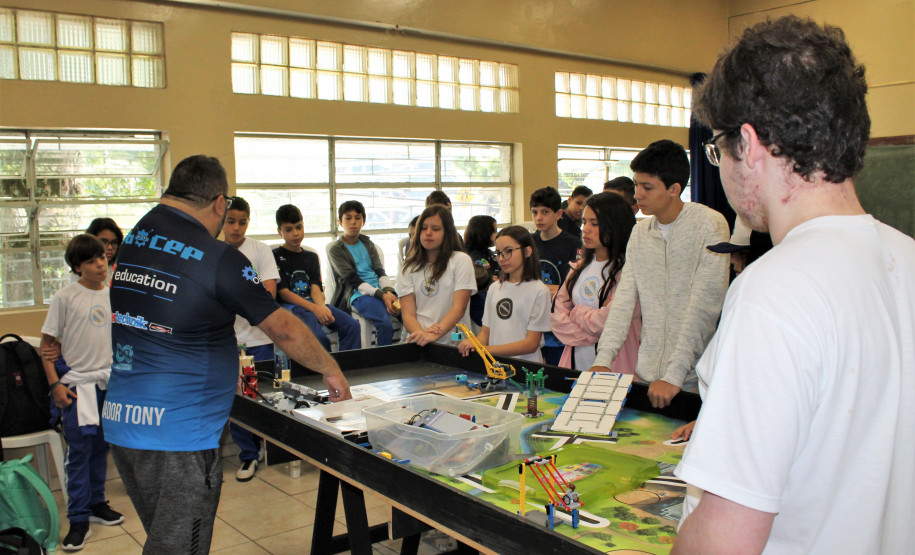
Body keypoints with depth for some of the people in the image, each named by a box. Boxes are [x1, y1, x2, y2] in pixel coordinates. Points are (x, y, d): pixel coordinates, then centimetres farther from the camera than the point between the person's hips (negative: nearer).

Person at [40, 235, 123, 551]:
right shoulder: (65, 298, -8)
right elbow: (47, 342, -5)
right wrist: (55, 384, -11)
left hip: (109, 382, 5)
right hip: (77, 383, -4)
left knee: (100, 447, 14)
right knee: (79, 449, -4)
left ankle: (96, 503, 29)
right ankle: (78, 521, 5)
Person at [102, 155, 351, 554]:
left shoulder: (129, 241, 8)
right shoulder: (218, 259, -13)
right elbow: (284, 330, -8)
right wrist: (330, 370, 7)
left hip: (119, 421, 7)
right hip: (179, 433, -7)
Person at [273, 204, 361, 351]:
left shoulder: (311, 257, 21)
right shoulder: (275, 256, 5)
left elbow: (315, 288, 8)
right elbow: (283, 292, -6)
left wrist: (322, 307, -16)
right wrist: (314, 308, -19)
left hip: (313, 303, 5)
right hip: (290, 306, -5)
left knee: (352, 325, -19)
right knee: (319, 337, -34)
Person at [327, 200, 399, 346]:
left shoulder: (368, 244, 21)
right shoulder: (335, 250, 5)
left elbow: (380, 272, 11)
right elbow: (353, 280, -6)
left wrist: (389, 291, -12)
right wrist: (382, 295, -18)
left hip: (382, 291, 5)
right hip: (357, 295, -5)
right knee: (385, 323, -33)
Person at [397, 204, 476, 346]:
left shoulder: (461, 260, 4)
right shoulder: (409, 268, 12)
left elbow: (459, 308, -5)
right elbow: (408, 314, 2)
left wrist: (434, 336, -20)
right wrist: (422, 334, -19)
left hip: (453, 344, -2)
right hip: (419, 344, 2)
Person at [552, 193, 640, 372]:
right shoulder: (581, 267, 10)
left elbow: (607, 322, -17)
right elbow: (557, 315, 5)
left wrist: (576, 313, 1)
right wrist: (592, 334, -9)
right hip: (575, 362, 6)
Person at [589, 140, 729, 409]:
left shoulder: (710, 225, -10)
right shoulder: (639, 232, 8)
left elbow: (704, 306, -16)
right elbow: (624, 299, 4)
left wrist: (674, 375, -21)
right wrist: (603, 360, -8)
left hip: (695, 379, -5)